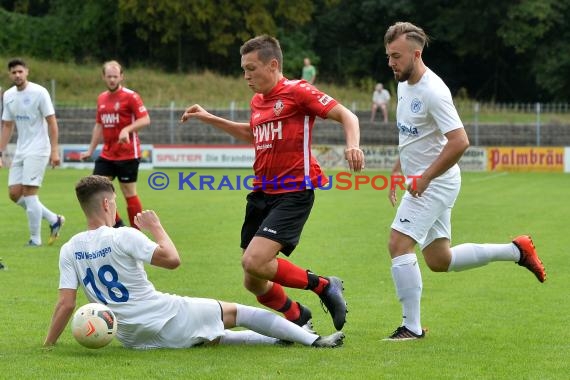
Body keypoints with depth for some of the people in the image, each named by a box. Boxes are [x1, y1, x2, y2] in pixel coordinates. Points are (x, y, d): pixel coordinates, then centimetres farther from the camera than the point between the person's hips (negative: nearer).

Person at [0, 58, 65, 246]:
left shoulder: (39, 92, -11)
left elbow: (52, 122, -11)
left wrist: (54, 151, -16)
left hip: (37, 150, -7)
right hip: (20, 151, 7)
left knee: (29, 193, -11)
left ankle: (35, 239, -2)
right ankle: (54, 220, 17)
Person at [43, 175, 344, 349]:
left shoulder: (69, 251, -2)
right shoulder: (123, 237, -18)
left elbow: (66, 304, -6)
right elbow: (172, 259, -13)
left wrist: (47, 344, 2)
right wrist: (156, 227, 1)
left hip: (132, 339, 6)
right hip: (168, 321, -6)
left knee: (212, 336, 27)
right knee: (236, 312, 11)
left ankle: (280, 338, 36)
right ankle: (313, 340, 17)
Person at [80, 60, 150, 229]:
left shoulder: (130, 96, -8)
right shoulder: (101, 98, 13)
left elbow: (145, 120, -14)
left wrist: (127, 129, -28)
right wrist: (90, 150, 19)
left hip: (128, 155, -6)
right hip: (107, 154, 7)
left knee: (129, 193, -3)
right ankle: (117, 224, 13)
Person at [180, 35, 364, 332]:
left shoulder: (297, 91, -8)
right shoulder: (257, 102, 16)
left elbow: (346, 115, -10)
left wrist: (353, 145, -29)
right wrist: (210, 119, 35)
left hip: (293, 193, -8)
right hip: (262, 193, 8)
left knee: (254, 262, -25)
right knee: (254, 283, 5)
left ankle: (324, 286, -4)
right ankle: (299, 319, 30)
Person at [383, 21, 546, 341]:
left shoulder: (433, 91, -21)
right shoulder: (404, 84, 8)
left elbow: (459, 142, -27)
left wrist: (424, 178, -23)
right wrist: (397, 171, 19)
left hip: (435, 183, -10)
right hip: (421, 181, 10)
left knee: (399, 244, -16)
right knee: (440, 261, 14)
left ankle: (412, 326, -9)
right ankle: (516, 251, 25)